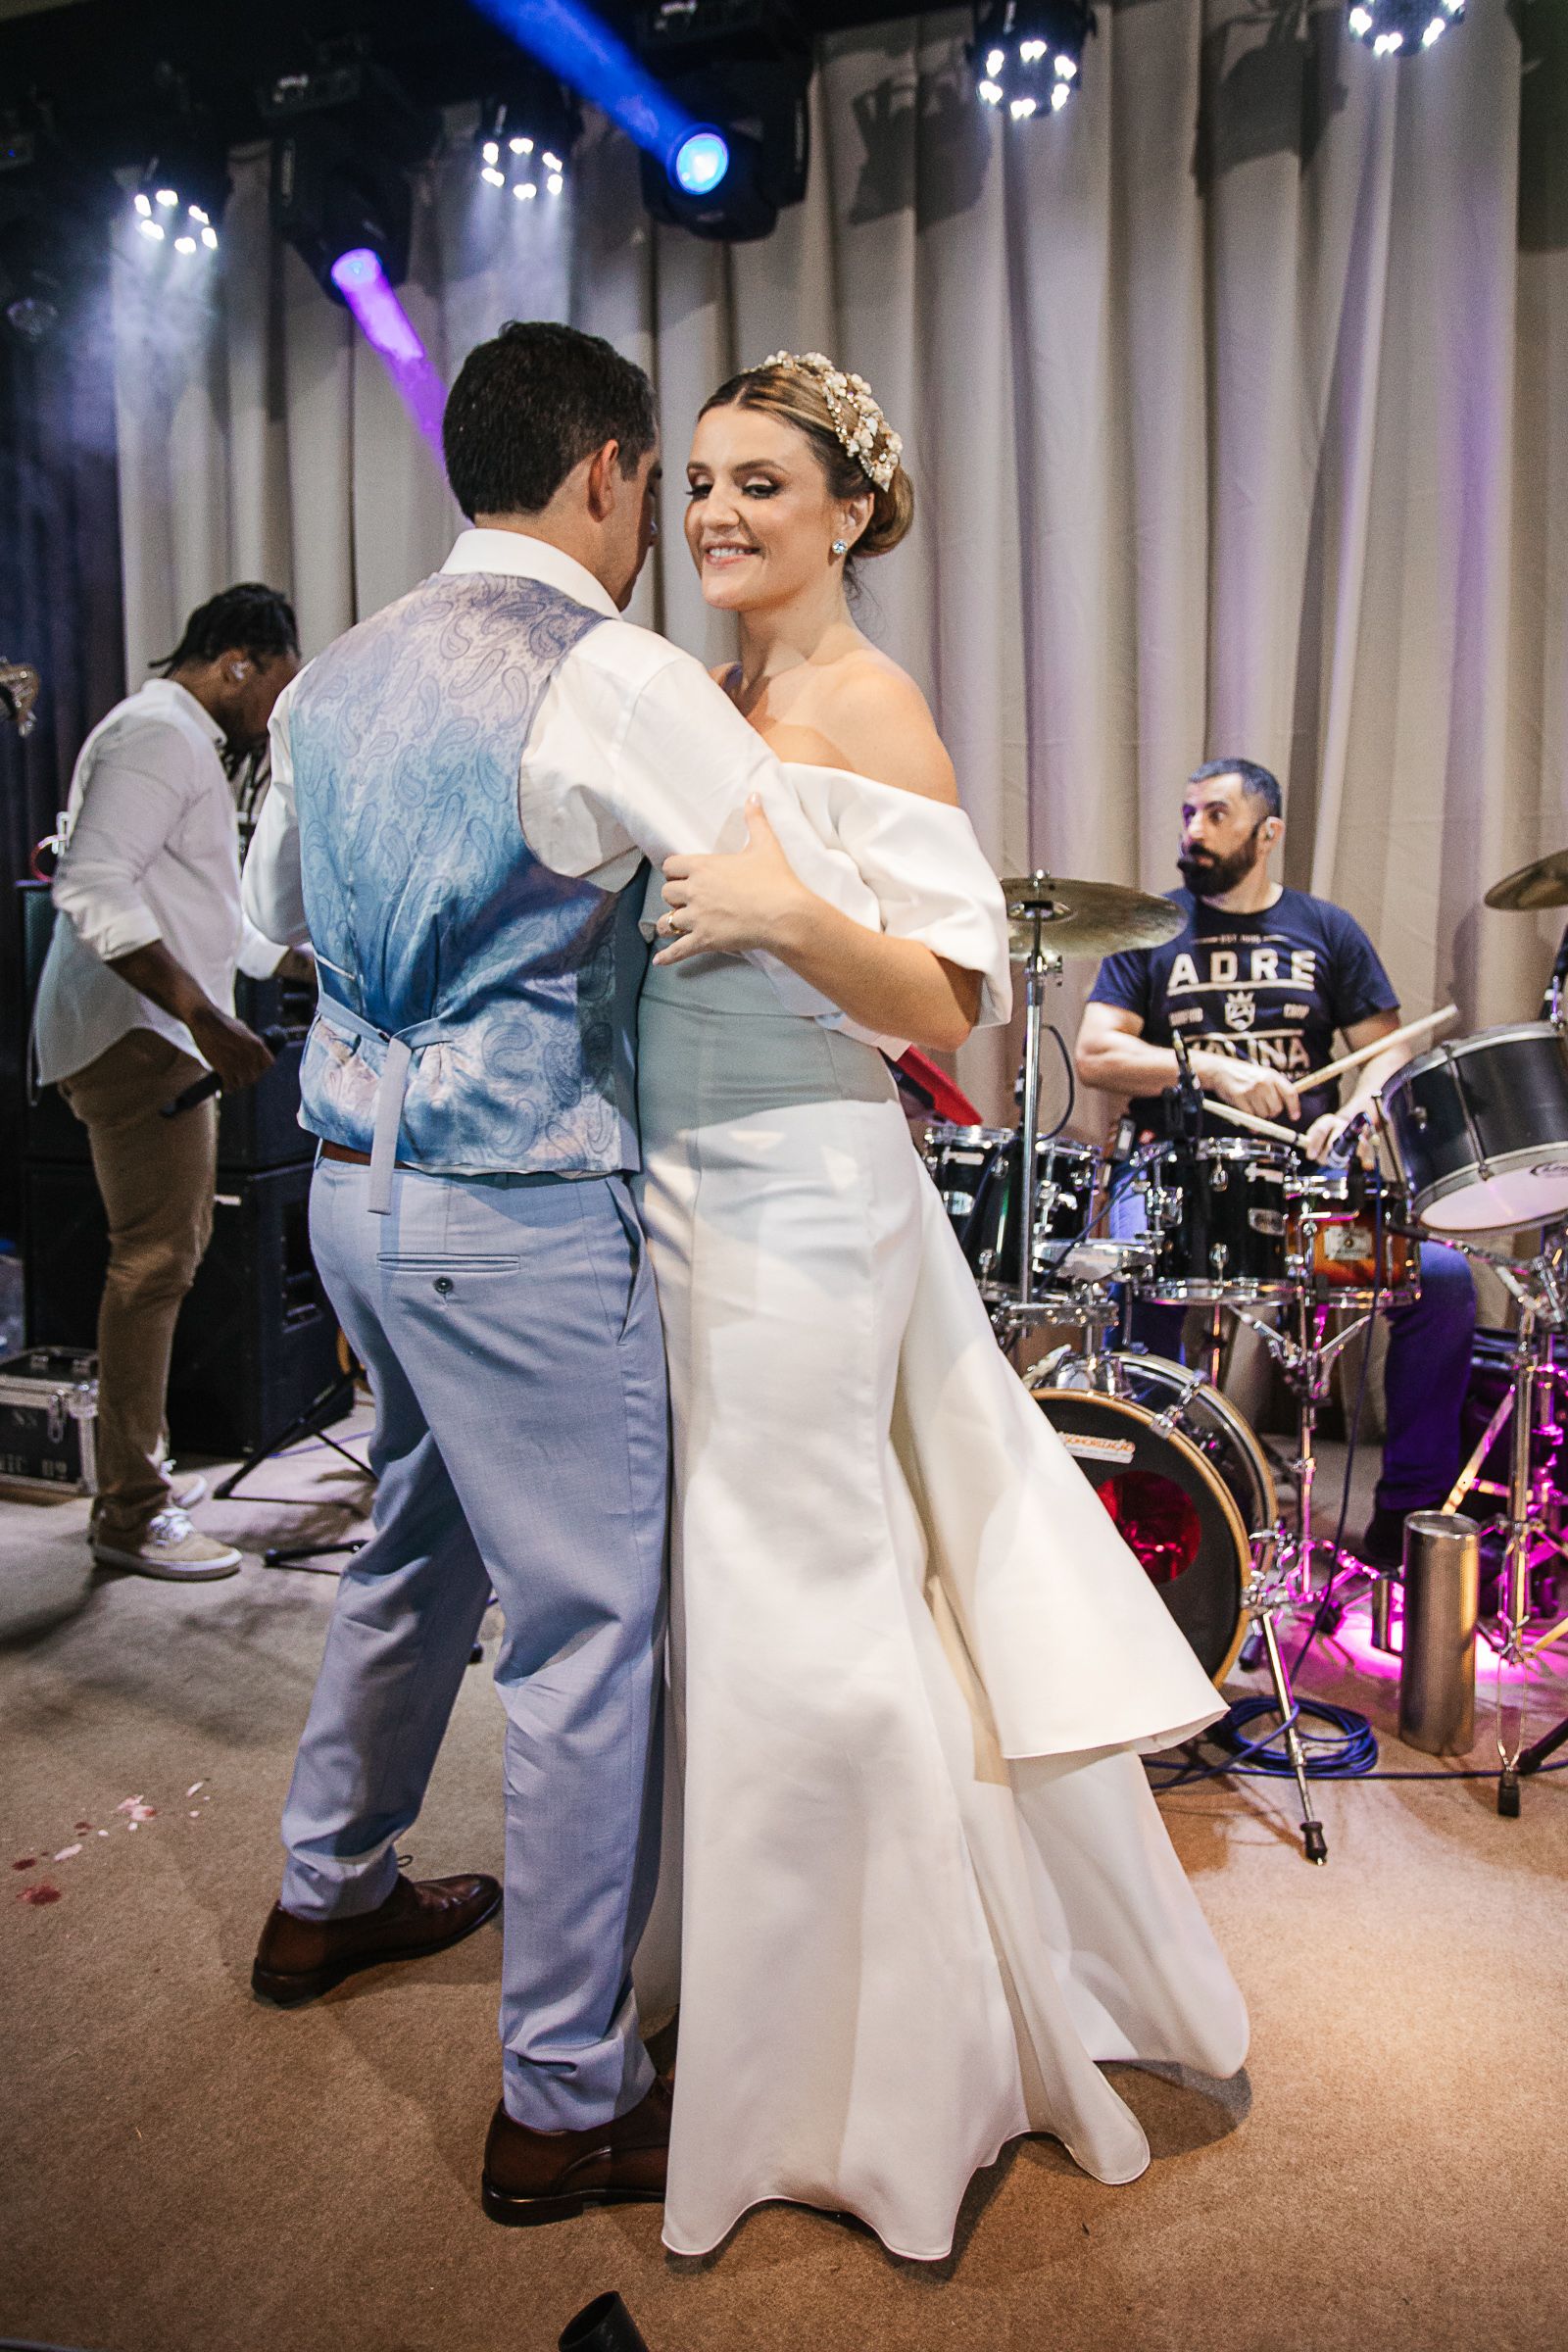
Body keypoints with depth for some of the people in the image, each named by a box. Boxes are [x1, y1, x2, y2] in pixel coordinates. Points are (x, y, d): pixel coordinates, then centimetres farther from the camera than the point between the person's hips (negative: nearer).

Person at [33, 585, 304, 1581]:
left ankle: (138, 1469, 25)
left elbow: (211, 915, 29)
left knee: (170, 1254, 14)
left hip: (168, 1033, 11)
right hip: (132, 1033, -11)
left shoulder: (189, 743, 24)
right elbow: (94, 890, -23)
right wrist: (205, 1014, -27)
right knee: (155, 1262, -10)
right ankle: (130, 1514, -2)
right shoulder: (157, 733, -11)